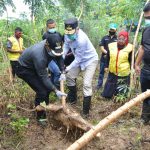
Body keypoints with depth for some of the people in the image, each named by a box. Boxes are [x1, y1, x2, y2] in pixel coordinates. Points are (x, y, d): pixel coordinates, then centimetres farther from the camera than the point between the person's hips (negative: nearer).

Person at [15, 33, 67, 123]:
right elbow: (44, 77, -31)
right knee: (41, 91, -15)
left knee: (47, 87, 9)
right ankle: (41, 117, 3)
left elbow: (59, 57, -1)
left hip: (35, 66, 8)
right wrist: (56, 91, -28)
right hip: (24, 69, -8)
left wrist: (62, 72, -12)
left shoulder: (53, 47, -22)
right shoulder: (39, 56, -42)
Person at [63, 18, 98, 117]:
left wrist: (68, 68, -26)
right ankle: (73, 99, 35)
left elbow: (78, 59, -29)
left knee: (87, 84, -13)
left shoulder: (81, 39, -37)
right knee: (69, 76, 14)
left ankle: (86, 111, -4)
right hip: (79, 59, 8)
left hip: (90, 60, -8)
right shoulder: (68, 34, -16)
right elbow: (66, 46, -1)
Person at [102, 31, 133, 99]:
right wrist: (107, 66, 13)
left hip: (124, 73, -3)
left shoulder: (129, 48, -9)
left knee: (122, 90, 6)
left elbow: (132, 60, -2)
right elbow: (108, 57, 11)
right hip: (112, 72, 4)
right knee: (109, 87, 15)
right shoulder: (111, 46, 0)